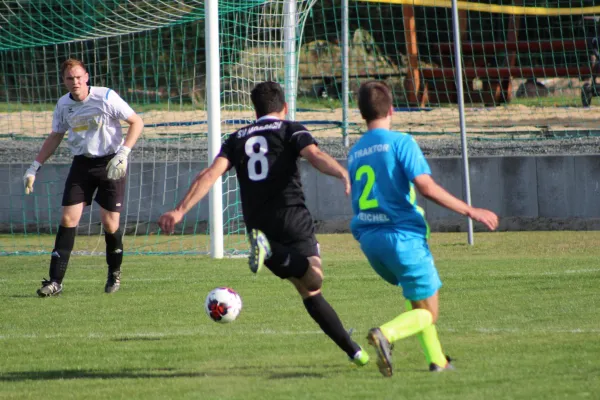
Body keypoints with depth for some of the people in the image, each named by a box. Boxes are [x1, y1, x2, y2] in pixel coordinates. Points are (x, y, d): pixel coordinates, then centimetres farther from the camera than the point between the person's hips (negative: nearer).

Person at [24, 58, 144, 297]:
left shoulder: (106, 97, -13)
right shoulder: (63, 104, 2)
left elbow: (136, 122, -8)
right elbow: (55, 137, 16)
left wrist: (123, 153, -20)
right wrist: (34, 167, 9)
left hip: (110, 163, -4)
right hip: (82, 163, 4)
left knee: (109, 223, -4)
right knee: (68, 219, -8)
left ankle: (114, 273, 23)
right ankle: (55, 281, -8)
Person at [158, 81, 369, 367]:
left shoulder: (237, 139, 20)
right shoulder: (291, 131, 9)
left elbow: (210, 174, 6)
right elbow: (315, 155, -13)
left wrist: (180, 211, 1)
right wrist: (344, 174, -29)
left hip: (257, 223, 5)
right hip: (291, 216, -5)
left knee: (310, 292, 11)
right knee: (313, 278, -22)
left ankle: (353, 351, -3)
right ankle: (271, 253, -47)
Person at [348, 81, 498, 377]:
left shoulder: (354, 152, 13)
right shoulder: (400, 142, -8)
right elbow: (426, 187, -18)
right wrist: (470, 211, -14)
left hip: (368, 240, 7)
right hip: (402, 235, -7)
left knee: (419, 301, 27)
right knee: (428, 314, 1)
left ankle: (436, 360, 19)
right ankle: (386, 334, -27)